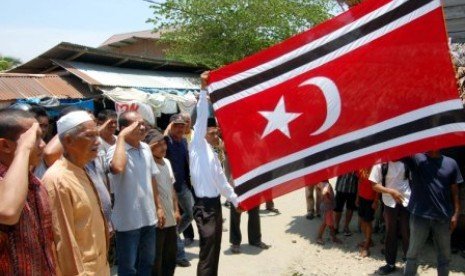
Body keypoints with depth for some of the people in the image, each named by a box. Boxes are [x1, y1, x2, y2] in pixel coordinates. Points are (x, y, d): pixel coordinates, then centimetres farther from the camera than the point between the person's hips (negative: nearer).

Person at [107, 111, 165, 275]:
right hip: (128, 220, -6)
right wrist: (121, 137, -29)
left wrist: (158, 207, 13)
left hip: (148, 217, 7)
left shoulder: (146, 148, 5)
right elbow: (117, 168, -40)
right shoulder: (116, 150, -16)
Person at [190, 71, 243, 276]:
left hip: (215, 203, 9)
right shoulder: (197, 145, -6)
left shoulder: (211, 152, 17)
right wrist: (203, 89, -23)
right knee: (207, 255, -7)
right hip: (205, 205, -9)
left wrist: (234, 199, 21)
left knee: (214, 251, 14)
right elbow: (201, 119, -18)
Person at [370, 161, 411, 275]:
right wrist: (391, 191, -21)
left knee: (407, 233, 7)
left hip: (406, 202, 1)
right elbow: (375, 185, -7)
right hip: (390, 203, 0)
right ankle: (390, 263, 25)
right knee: (391, 233, 12)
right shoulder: (381, 164, -9)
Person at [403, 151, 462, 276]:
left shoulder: (451, 163, 3)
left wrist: (455, 214, 3)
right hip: (419, 215, -2)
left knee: (444, 254, 15)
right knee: (413, 253, 10)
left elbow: (454, 190, 6)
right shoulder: (417, 158, -4)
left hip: (443, 217, 2)